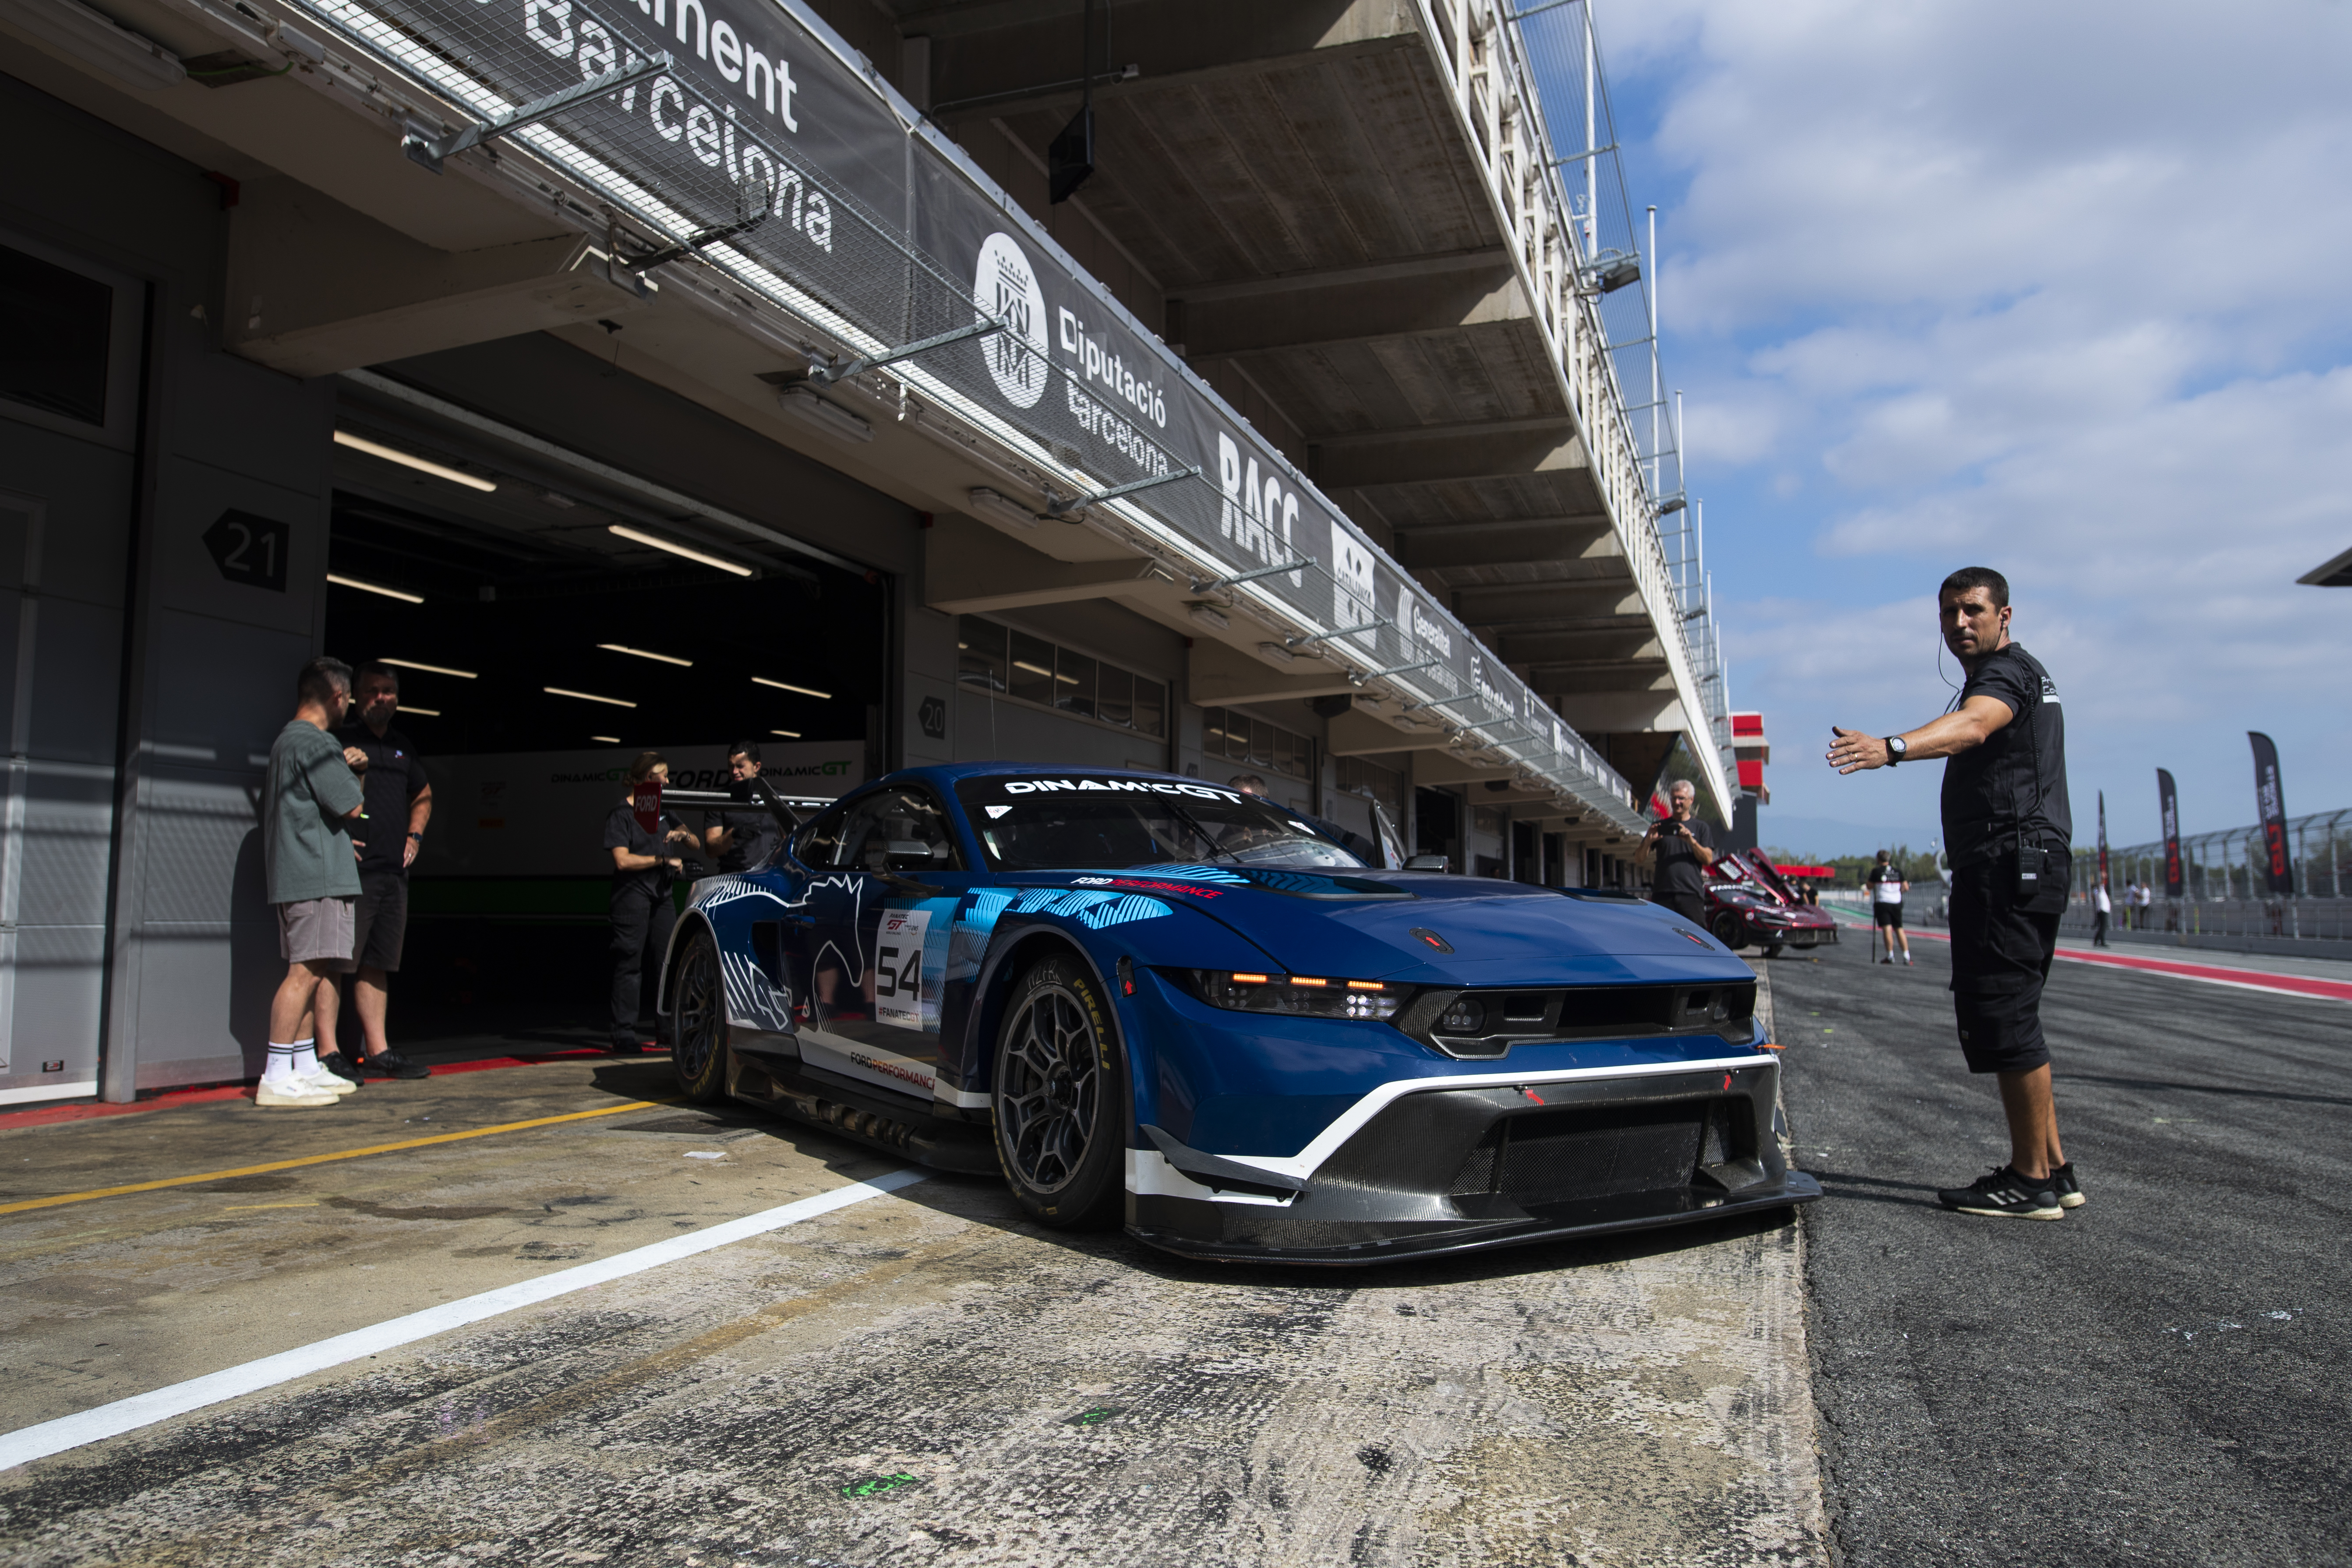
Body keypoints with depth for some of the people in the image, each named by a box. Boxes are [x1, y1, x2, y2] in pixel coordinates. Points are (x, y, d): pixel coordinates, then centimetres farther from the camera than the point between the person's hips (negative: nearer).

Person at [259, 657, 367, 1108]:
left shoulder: (286, 741, 20)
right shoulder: (313, 743, -13)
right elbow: (352, 806, -14)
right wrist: (357, 776, 4)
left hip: (297, 876, 11)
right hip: (318, 875, -11)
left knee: (319, 970, 12)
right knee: (307, 970, -11)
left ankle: (306, 1068, 16)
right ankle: (277, 1079, -11)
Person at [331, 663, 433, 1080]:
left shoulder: (403, 748, 19)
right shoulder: (339, 742, -1)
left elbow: (423, 796, 33)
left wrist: (415, 835, 19)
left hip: (393, 872, 6)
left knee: (377, 964, 10)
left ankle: (377, 1050, 14)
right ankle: (328, 1052, -4)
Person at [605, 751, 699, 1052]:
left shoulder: (662, 811, 17)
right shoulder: (621, 814, -3)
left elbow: (696, 844, 17)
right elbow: (623, 860, -14)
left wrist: (684, 834, -5)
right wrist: (664, 860, -10)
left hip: (662, 895, 7)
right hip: (632, 895, -6)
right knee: (630, 965, -5)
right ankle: (624, 1033, -3)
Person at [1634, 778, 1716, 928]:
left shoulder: (1701, 828, 13)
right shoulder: (1659, 827, 16)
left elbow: (1708, 860, 2)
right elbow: (1639, 860, 12)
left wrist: (1692, 841, -14)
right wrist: (1648, 841, -8)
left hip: (1691, 894, -1)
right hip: (1662, 894, 1)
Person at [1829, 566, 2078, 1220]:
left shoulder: (2007, 670, -11)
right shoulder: (2027, 675, 24)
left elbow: (1971, 726, -33)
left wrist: (1891, 748, -50)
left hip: (2009, 859, -11)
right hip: (2028, 863, 11)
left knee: (2004, 1018, -12)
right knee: (2008, 1018, 13)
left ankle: (2031, 1180, -8)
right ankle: (2052, 1168, 18)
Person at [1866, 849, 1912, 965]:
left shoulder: (1876, 871, -5)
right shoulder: (1898, 872, 6)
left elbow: (1870, 886, 4)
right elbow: (1906, 888, 8)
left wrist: (1869, 876, 19)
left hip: (1882, 903, -4)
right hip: (1897, 903, 4)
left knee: (1887, 929, -6)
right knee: (1899, 929, 9)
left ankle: (1890, 956, -8)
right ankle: (1906, 956, 4)